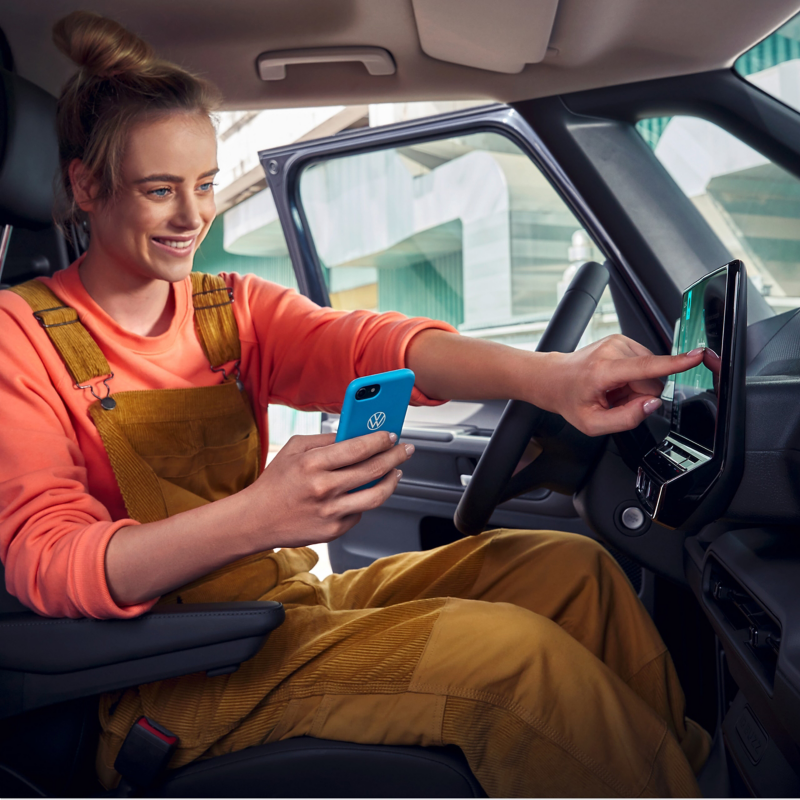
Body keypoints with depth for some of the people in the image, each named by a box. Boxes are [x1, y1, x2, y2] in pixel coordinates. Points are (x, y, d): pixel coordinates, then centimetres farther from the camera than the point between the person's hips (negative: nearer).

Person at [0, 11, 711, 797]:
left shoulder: (234, 308, 8)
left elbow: (368, 346, -13)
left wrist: (548, 377, -33)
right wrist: (260, 515, -37)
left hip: (291, 600, 6)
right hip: (170, 671, -5)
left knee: (567, 566, -6)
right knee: (511, 650, -23)